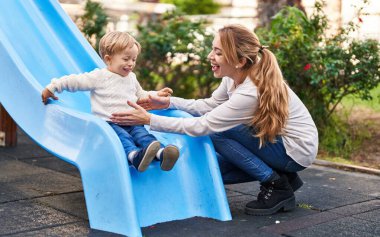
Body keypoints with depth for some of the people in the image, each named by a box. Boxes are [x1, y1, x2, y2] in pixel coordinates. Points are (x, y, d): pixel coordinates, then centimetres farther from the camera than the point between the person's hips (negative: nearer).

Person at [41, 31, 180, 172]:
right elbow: (73, 81, 5)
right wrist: (51, 88, 3)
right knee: (121, 136, -35)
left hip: (131, 123, 5)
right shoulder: (99, 76, 2)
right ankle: (134, 155, -65)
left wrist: (156, 95, 19)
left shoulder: (131, 78, 21)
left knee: (142, 133, -25)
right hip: (108, 123, -4)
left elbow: (141, 96, 34)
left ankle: (161, 154, -54)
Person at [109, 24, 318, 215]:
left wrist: (149, 119, -28)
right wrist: (169, 102, -5)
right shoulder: (236, 75, -8)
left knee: (218, 132, -20)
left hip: (297, 149, -8)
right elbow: (209, 105, 6)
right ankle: (283, 177, 10)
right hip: (276, 138, 8)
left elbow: (202, 126, -29)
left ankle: (277, 187, -10)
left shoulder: (250, 93, -32)